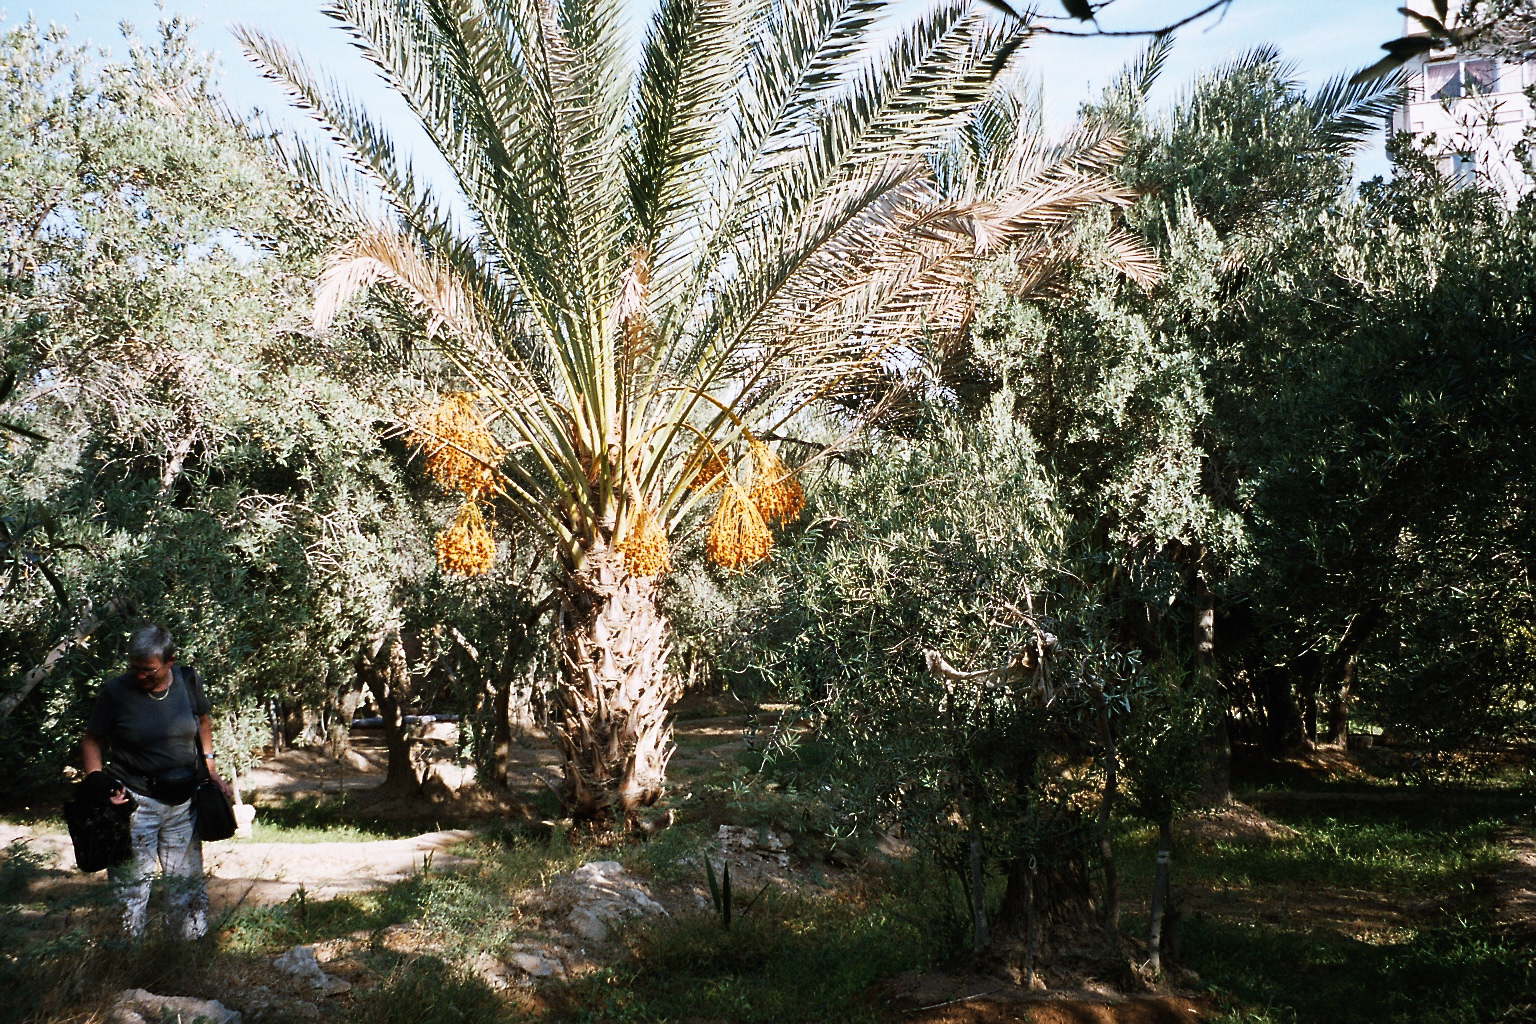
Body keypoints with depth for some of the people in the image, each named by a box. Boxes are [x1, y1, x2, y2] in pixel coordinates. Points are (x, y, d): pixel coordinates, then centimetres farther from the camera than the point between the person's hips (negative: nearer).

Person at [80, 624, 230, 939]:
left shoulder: (189, 682, -2)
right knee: (132, 881, -1)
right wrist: (98, 779, -13)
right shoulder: (116, 691, -10)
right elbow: (91, 741, 1)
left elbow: (203, 721, 17)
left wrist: (210, 768, 11)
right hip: (134, 800, -3)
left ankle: (193, 943, 25)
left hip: (183, 798, 3)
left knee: (188, 878, 12)